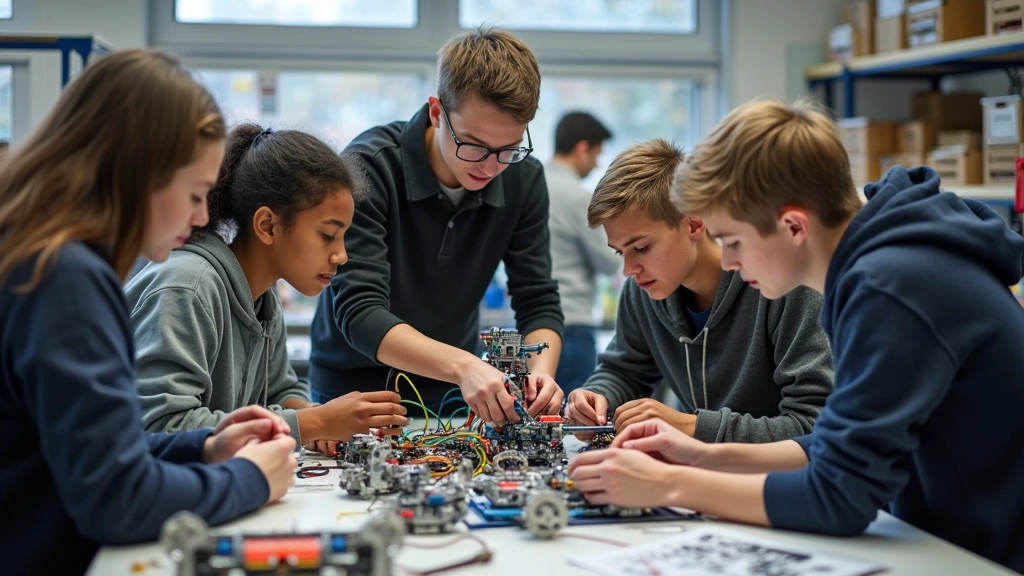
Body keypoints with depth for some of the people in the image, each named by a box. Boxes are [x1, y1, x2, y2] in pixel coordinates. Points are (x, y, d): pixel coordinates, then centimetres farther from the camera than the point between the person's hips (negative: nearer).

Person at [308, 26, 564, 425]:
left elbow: (538, 302, -4)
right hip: (356, 388, -3)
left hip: (453, 392, 3)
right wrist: (462, 365, -43)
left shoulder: (523, 178, -7)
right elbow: (358, 312, -28)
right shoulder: (370, 167, -21)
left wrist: (542, 370, -26)